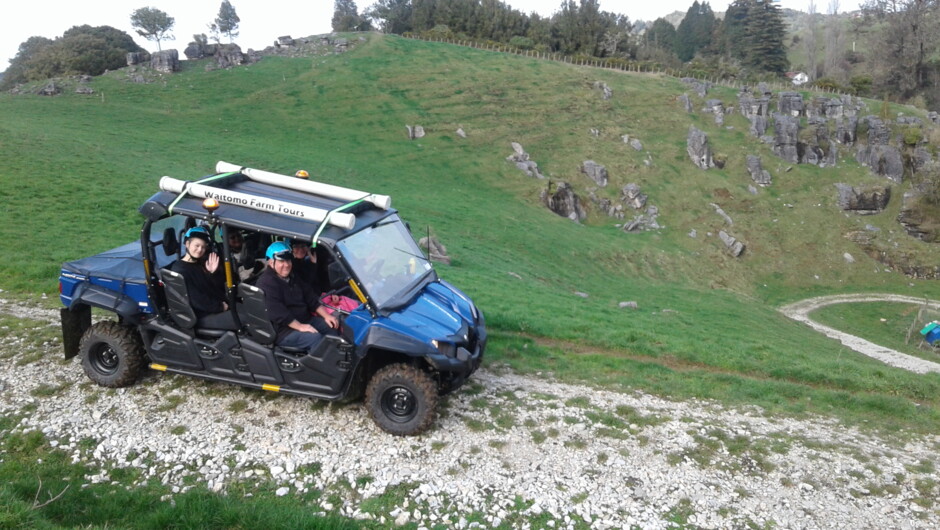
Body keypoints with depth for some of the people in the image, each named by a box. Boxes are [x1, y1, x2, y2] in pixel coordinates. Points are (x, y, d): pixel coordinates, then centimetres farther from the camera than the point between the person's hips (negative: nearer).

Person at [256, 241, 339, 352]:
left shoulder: (292, 277, 14)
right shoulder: (266, 284, -17)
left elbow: (310, 298, 13)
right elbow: (278, 313, -26)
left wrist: (326, 315, 2)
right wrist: (300, 327, -28)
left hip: (304, 320, 9)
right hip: (281, 331, -9)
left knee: (332, 326, -2)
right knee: (315, 338, -28)